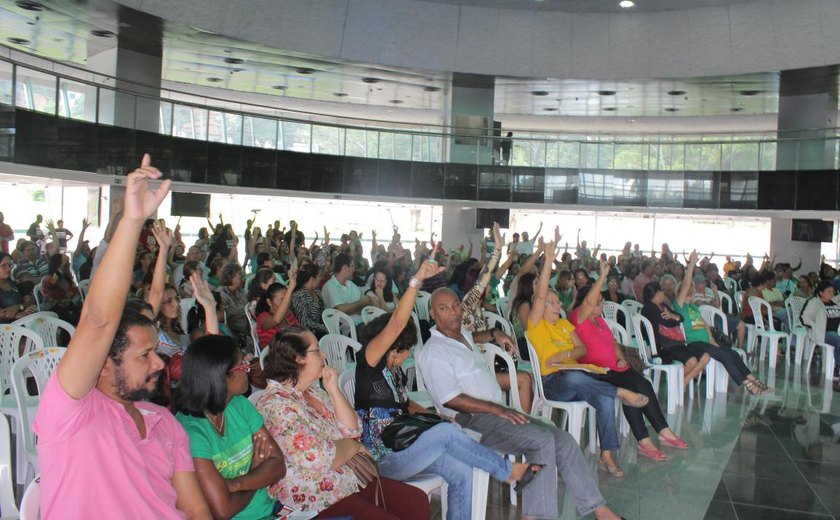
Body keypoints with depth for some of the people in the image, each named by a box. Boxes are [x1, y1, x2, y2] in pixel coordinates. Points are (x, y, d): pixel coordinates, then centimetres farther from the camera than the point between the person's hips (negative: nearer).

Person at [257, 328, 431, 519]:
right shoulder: (275, 405, -19)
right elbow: (319, 459, -25)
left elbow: (352, 430, 9)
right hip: (315, 499, -9)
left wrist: (333, 390, -2)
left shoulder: (314, 392, 10)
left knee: (418, 502, 1)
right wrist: (353, 446, -6)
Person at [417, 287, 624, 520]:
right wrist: (497, 409, -21)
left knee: (562, 439, -3)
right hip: (472, 420, -9)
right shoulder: (434, 352, -11)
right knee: (542, 440, -27)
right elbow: (450, 400, -20)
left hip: (495, 411, 9)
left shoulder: (463, 335, 16)